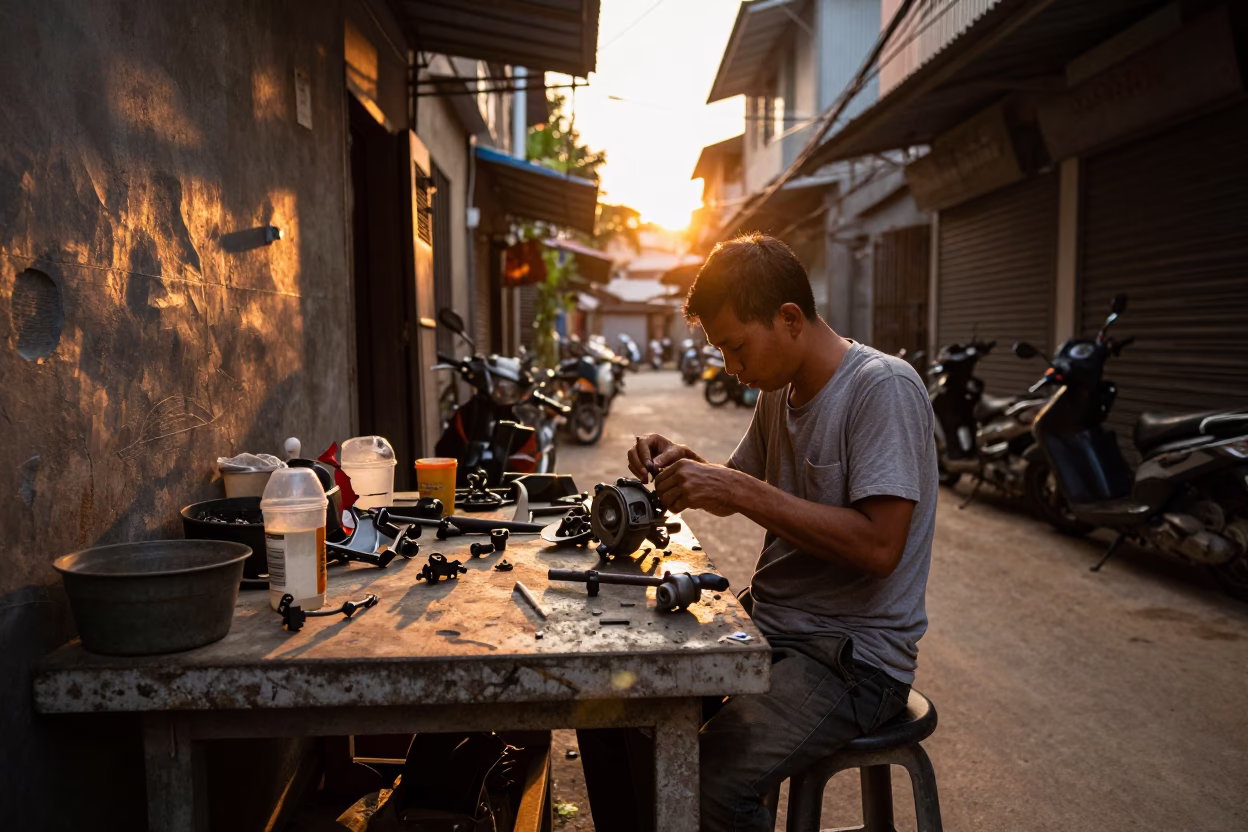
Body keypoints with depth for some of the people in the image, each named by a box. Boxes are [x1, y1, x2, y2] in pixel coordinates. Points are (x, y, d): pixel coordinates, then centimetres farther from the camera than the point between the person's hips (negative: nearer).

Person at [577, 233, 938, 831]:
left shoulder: (884, 389, -16)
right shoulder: (778, 393, 9)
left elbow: (879, 547, -24)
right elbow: (737, 487, 23)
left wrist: (743, 493, -24)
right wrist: (681, 464, 2)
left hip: (855, 653, -8)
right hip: (766, 624, 8)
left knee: (711, 782, -29)